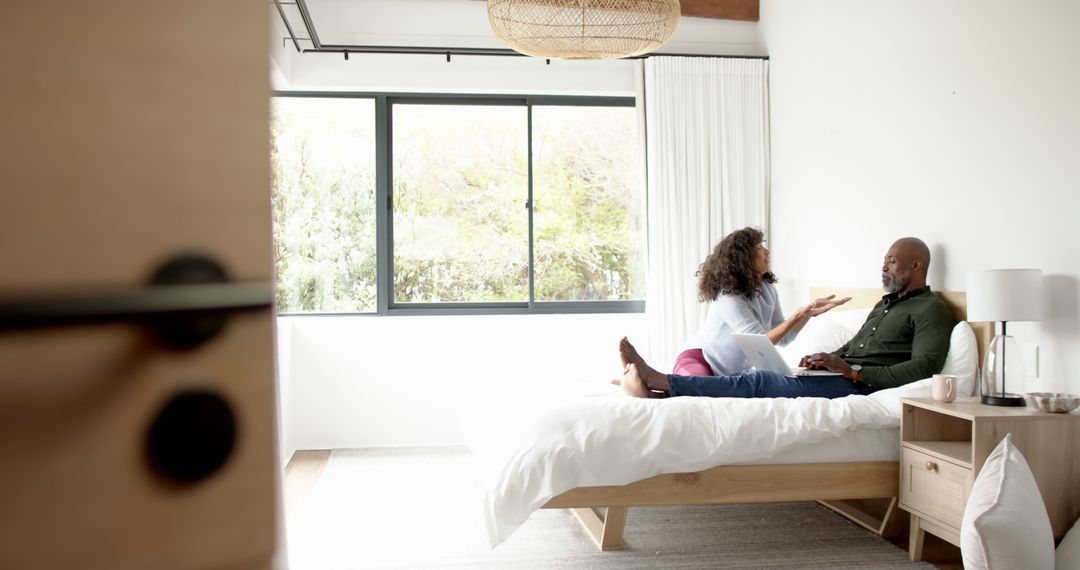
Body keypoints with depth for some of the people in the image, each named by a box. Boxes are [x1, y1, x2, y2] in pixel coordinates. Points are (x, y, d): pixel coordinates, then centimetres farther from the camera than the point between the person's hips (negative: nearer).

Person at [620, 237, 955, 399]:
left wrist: (853, 371, -18)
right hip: (845, 380, 8)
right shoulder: (886, 304, 29)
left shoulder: (930, 310, 0)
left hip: (864, 386, -8)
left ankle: (659, 382, -31)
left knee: (760, 381, -24)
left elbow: (923, 368, -15)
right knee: (760, 381, -15)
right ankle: (658, 391, -29)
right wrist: (826, 359, 7)